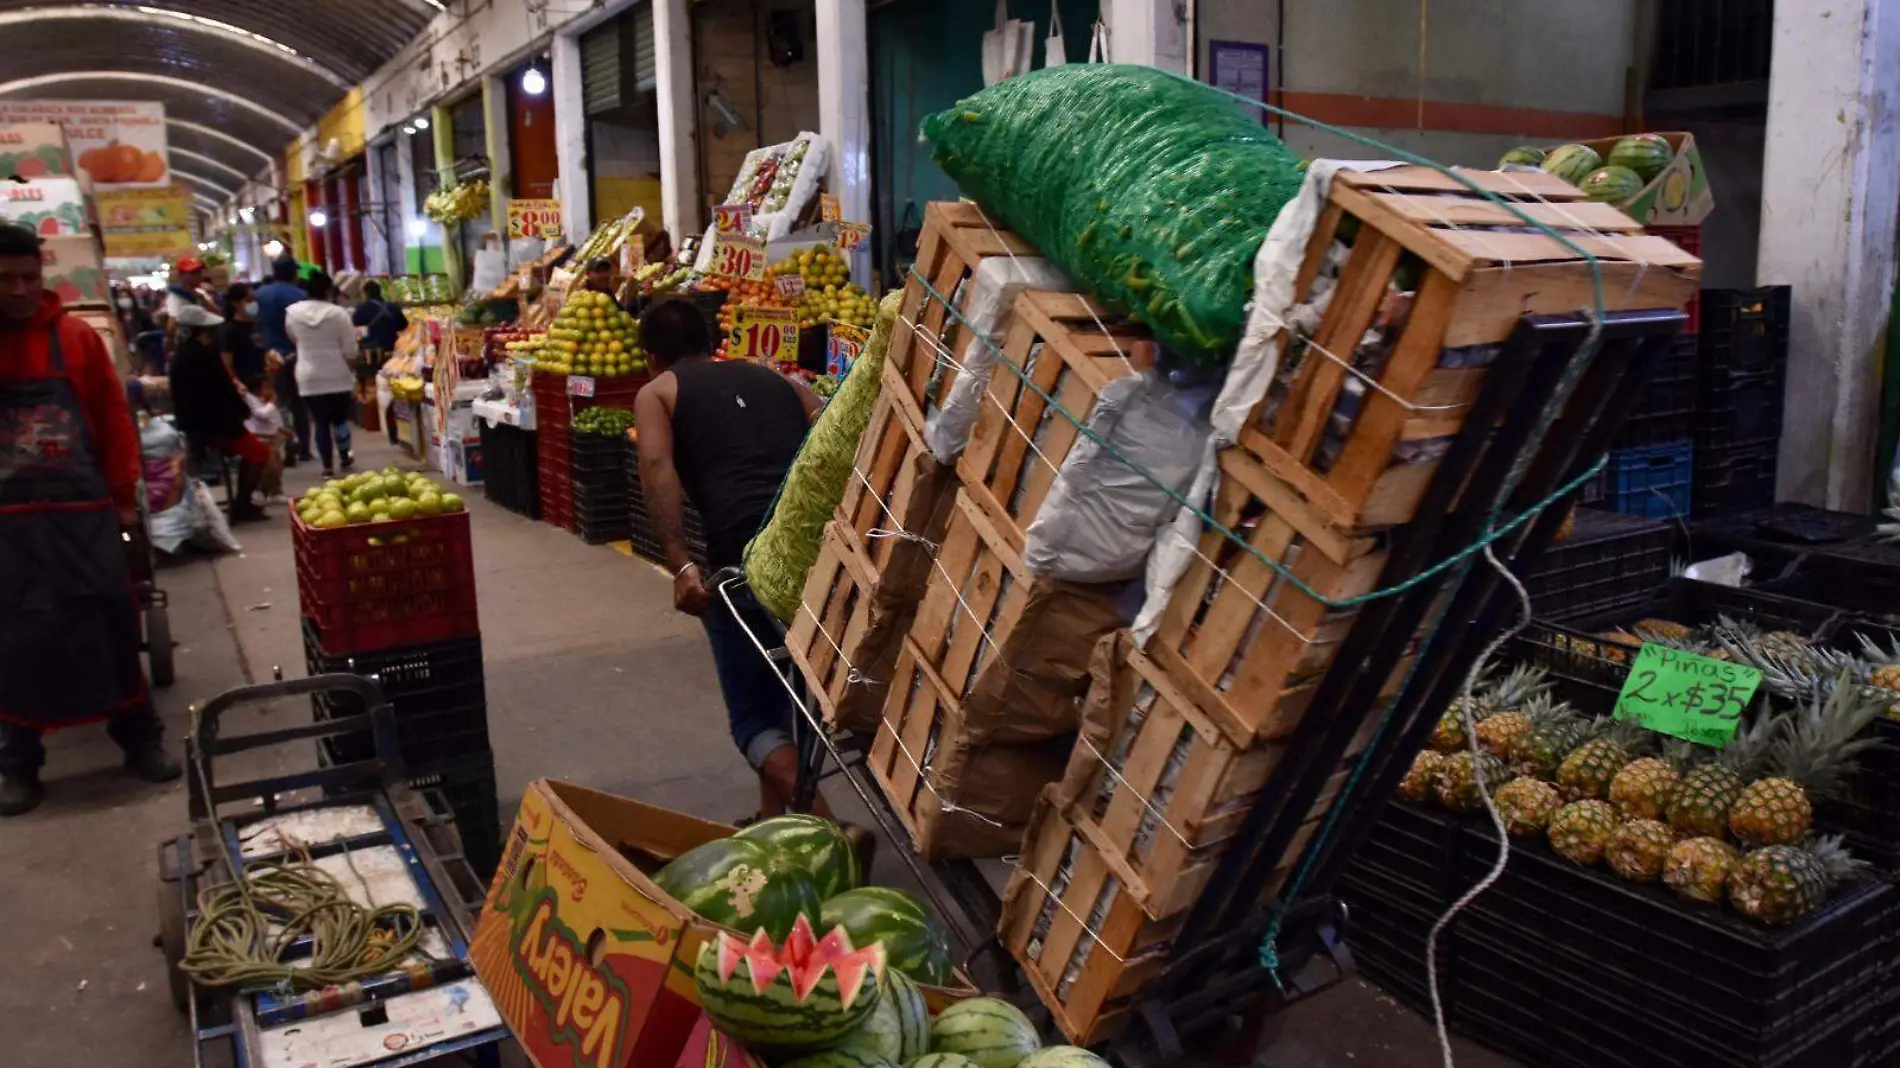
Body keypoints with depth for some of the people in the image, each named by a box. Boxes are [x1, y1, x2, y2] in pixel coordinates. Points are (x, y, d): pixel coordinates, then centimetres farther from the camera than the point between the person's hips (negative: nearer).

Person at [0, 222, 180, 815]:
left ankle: (141, 740, 19)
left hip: (83, 510, 1)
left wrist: (122, 494, 3)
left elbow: (113, 419, 5)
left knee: (110, 626, 7)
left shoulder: (77, 337, 2)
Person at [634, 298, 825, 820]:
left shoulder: (656, 392, 18)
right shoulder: (776, 378, 28)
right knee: (778, 694, 27)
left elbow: (656, 464, -4)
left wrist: (681, 564, -12)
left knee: (753, 718, 9)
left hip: (746, 556, -4)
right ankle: (774, 817, 38)